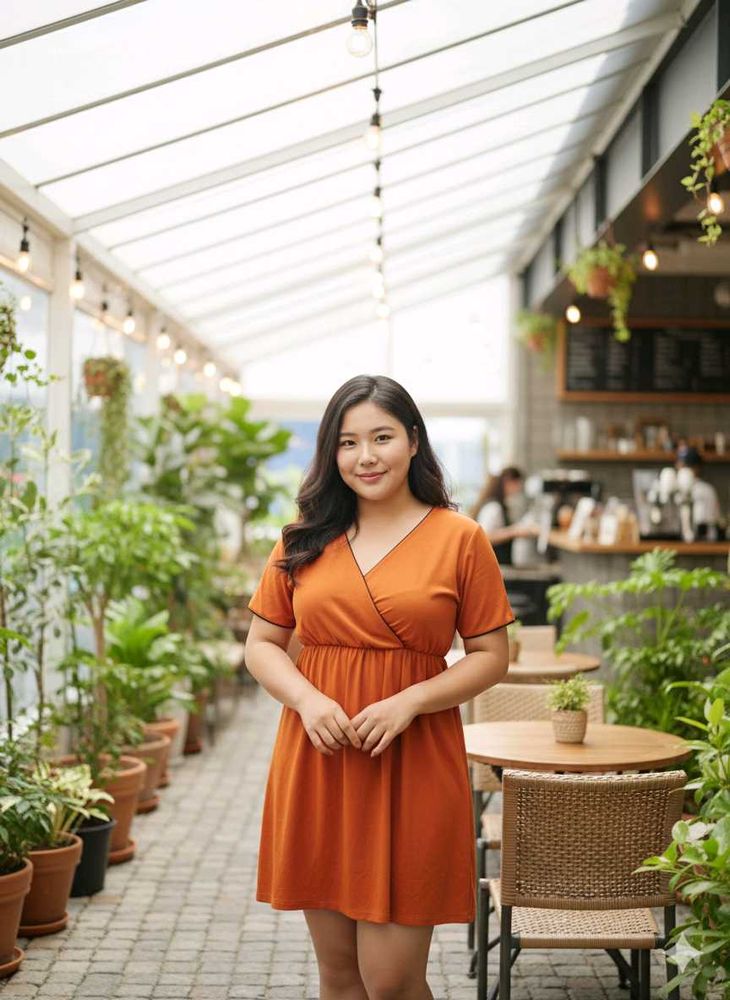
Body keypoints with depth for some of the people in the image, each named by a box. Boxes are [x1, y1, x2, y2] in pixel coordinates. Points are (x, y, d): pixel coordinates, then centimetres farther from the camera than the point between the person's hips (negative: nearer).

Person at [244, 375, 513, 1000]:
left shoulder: (459, 537, -1)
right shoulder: (304, 541, 9)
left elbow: (492, 657, 1)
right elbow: (262, 645, 11)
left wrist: (408, 702, -14)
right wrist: (307, 699, -9)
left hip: (412, 768, -3)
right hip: (317, 767, 3)